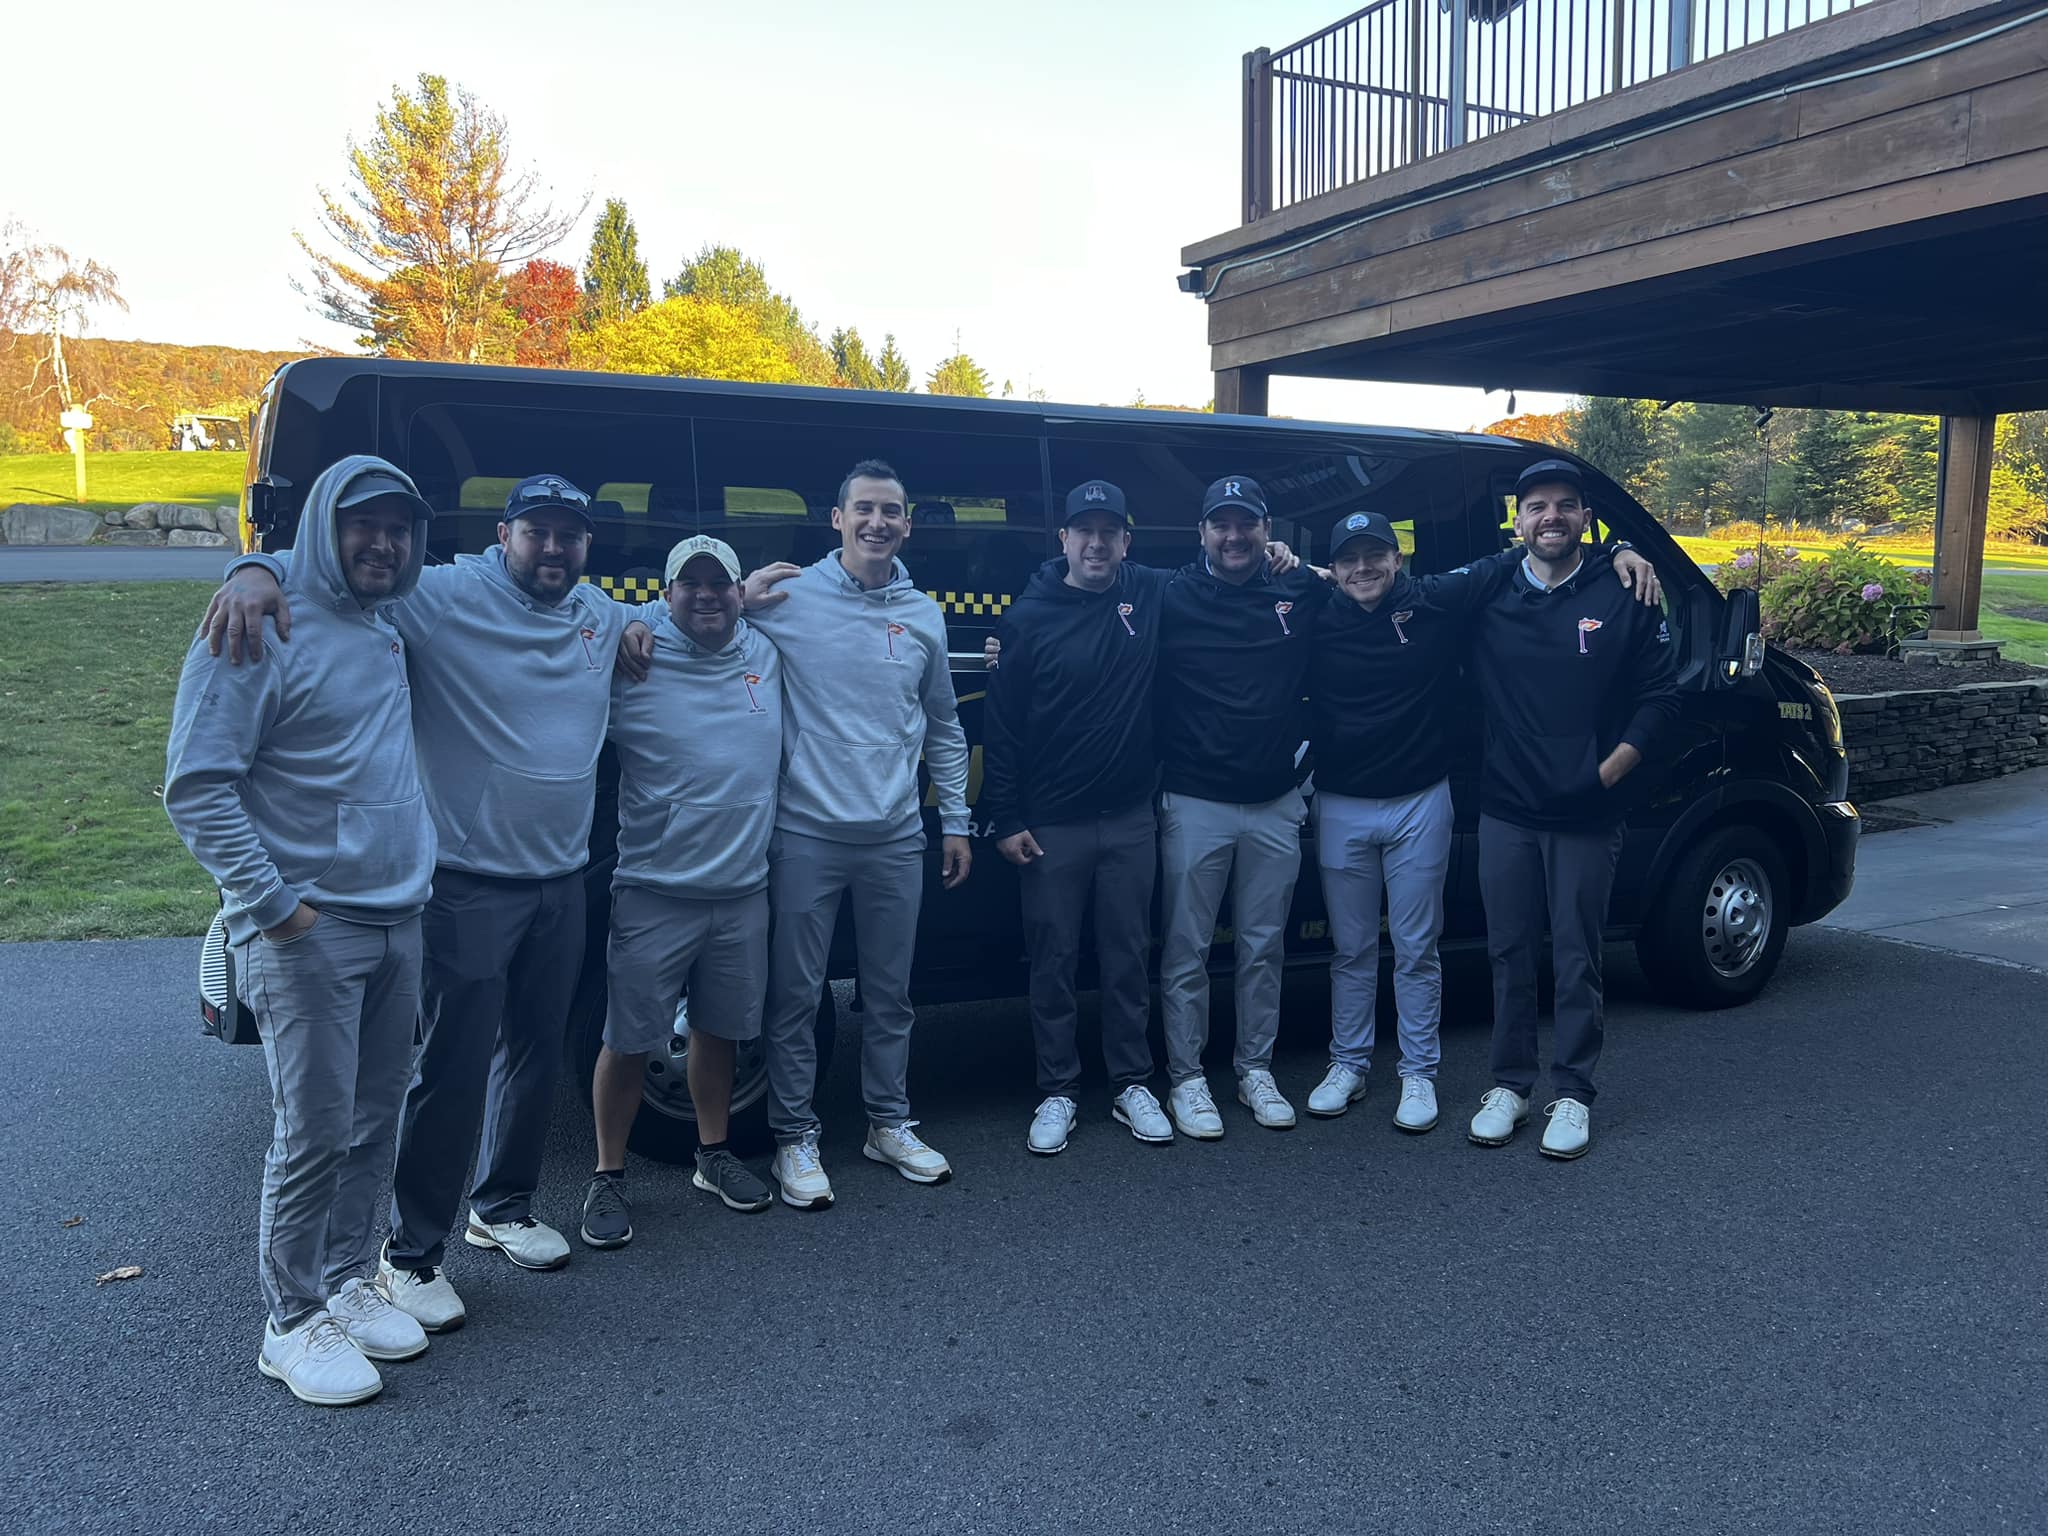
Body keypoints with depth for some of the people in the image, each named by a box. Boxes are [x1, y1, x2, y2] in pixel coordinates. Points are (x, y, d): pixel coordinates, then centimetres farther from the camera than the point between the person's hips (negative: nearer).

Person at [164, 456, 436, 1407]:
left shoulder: (389, 632, 12)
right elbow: (196, 785, -13)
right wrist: (270, 899, -16)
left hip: (397, 922, 7)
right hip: (306, 934, -7)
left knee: (374, 1123, 13)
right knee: (315, 1133, -3)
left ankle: (348, 1281, 28)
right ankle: (293, 1323, 13)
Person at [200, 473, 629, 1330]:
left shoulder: (605, 617, 8)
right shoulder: (442, 598, -11)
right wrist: (256, 570, -36)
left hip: (561, 882, 6)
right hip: (468, 884, -6)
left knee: (535, 1056, 18)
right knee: (453, 1071, -1)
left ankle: (504, 1209, 38)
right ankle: (412, 1253, 16)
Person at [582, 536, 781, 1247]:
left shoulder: (765, 655, 7)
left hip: (743, 890, 4)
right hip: (655, 892, -4)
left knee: (720, 1027, 17)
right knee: (628, 1041, 3)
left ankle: (713, 1154, 34)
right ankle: (608, 1177, 19)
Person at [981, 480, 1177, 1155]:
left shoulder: (1153, 595, 2)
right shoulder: (1030, 617, -3)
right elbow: (1001, 725, -2)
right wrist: (1005, 819, -6)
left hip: (1130, 819, 2)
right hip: (1050, 826, -2)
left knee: (1128, 958, 10)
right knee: (1053, 961, 6)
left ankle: (1132, 1085, 24)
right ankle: (1057, 1093, 19)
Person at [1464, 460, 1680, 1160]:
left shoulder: (1622, 598, 0)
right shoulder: (1488, 597, 4)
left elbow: (1660, 696, 2)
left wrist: (1610, 771, -7)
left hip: (1587, 816, -2)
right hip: (1506, 812, 2)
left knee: (1576, 959, 5)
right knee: (1510, 953, 9)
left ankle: (1572, 1093, 17)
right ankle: (1510, 1084, 22)